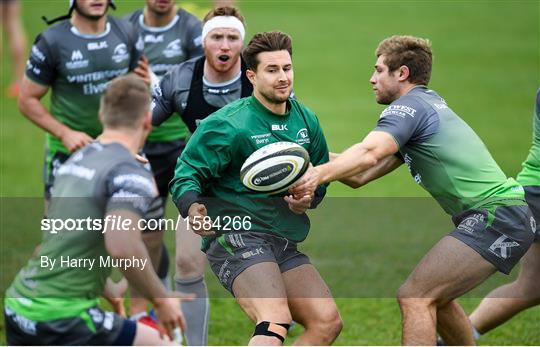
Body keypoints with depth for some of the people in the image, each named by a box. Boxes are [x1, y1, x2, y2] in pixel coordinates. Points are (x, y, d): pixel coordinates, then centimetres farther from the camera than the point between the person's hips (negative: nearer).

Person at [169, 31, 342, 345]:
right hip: (235, 236, -7)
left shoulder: (306, 121, 10)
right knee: (275, 321, -28)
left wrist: (309, 198, -1)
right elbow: (186, 175, -8)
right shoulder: (228, 124, -9)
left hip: (284, 243, 7)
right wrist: (193, 209, -29)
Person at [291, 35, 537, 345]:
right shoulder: (431, 103, 23)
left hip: (495, 218, -11)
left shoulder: (409, 106, -7)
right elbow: (362, 176, 20)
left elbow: (369, 154, -29)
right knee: (435, 297, 23)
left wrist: (319, 174, -41)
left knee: (414, 296, -15)